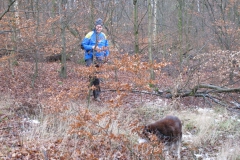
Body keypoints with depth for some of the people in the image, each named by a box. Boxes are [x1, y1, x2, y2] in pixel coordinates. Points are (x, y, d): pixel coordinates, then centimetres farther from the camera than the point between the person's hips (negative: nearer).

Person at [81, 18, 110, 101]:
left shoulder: (103, 36, 11)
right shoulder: (90, 34, -6)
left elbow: (106, 47, 23)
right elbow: (83, 45, -7)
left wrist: (106, 55, 7)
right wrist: (93, 47, -16)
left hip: (100, 59, 5)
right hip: (91, 58, -5)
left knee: (98, 76, 7)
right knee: (93, 75, -17)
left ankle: (97, 95, 14)